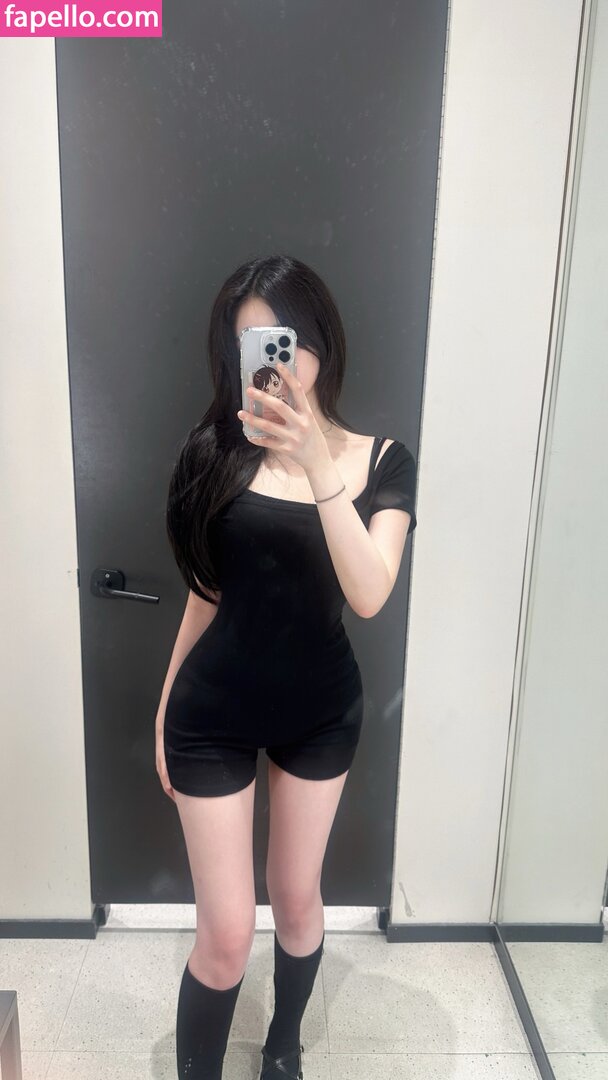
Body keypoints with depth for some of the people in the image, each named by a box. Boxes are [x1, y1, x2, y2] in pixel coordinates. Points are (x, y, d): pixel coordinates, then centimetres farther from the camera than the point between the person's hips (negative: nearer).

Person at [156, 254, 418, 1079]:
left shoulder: (380, 459, -9)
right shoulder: (215, 452, -8)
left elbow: (368, 595, -24)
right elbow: (208, 596, 0)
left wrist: (317, 464, -35)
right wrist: (165, 710, 7)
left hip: (322, 709, 1)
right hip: (215, 715, -1)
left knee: (298, 901, 20)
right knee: (227, 932, 6)